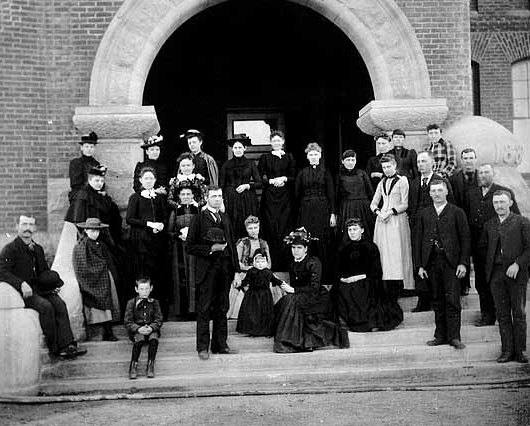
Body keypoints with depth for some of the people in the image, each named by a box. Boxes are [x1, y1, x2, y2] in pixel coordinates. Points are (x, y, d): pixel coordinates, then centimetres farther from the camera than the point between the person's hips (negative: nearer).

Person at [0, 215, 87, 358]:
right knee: (46, 306, -29)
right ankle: (55, 348, -20)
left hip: (39, 289, 6)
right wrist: (22, 284, -26)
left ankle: (67, 345, -25)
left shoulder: (37, 249, 20)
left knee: (60, 304, -20)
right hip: (20, 292, -6)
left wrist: (55, 282, 8)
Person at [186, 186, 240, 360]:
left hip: (225, 268, 6)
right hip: (207, 269, -5)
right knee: (204, 309, -1)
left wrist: (236, 268, 10)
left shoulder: (225, 218, 16)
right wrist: (210, 249, -16)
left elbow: (232, 243, 16)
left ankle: (220, 344, 20)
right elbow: (191, 246, -6)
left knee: (222, 308, 11)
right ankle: (203, 347, 6)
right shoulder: (199, 219, -2)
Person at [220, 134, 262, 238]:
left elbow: (259, 183, 5)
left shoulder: (250, 164, 6)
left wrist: (246, 185, -10)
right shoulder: (227, 165, 7)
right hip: (231, 201, 0)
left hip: (248, 202, 0)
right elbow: (221, 186, 8)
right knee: (232, 230, -4)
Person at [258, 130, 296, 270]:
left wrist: (284, 179, -12)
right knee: (271, 228, -6)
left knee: (284, 228, -4)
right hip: (269, 197, 0)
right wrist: (272, 181, -13)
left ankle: (284, 263, 0)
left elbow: (294, 177, 6)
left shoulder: (289, 157, 10)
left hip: (285, 197, 0)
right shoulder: (265, 158, 9)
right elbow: (260, 177, 2)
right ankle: (271, 263, -3)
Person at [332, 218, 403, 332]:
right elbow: (338, 271, 14)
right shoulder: (343, 248, 16)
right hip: (347, 282, 3)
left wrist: (361, 277, -13)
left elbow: (377, 272, 0)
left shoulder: (371, 247, 5)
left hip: (367, 282, -3)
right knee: (338, 289, -29)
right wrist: (342, 278, -9)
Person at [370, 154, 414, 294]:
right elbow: (373, 203, 17)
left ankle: (396, 293, -8)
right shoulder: (382, 183, 16)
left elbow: (405, 204, -4)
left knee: (396, 254, -9)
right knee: (384, 253, -1)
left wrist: (390, 212, -13)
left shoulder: (402, 181, 1)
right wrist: (378, 212, -3)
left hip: (397, 220, -5)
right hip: (382, 220, 5)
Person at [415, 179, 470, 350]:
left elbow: (465, 239, 1)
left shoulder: (457, 212, 4)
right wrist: (420, 265, 3)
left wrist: (463, 263, -8)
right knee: (437, 301, 7)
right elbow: (418, 241, 10)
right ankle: (441, 335, 14)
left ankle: (454, 337, 1)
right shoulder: (424, 214, 11)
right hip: (432, 262, 3)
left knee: (452, 301, -4)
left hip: (451, 262, -3)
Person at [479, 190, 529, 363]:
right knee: (502, 314, 5)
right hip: (496, 274, 4)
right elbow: (483, 247, 19)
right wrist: (489, 266, 7)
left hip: (516, 273, -4)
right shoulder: (489, 225, 13)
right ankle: (507, 350, 10)